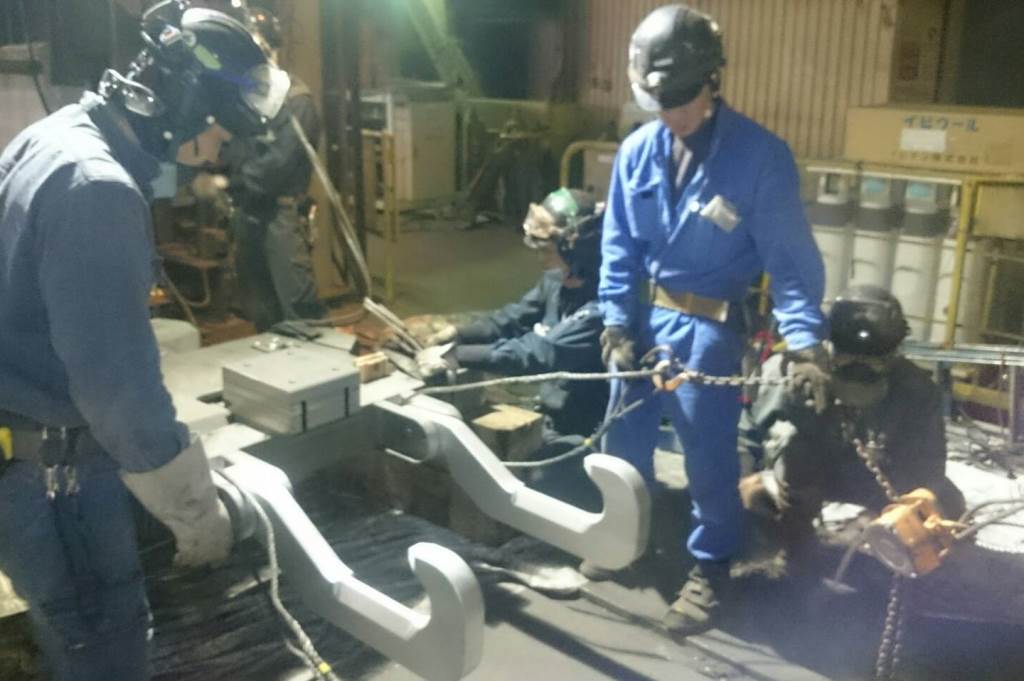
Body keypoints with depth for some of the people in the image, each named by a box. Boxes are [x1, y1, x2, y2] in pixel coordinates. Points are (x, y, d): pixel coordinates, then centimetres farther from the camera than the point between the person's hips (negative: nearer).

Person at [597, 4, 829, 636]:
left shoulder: (761, 154, -15)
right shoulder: (637, 150, -4)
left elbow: (791, 255, -12)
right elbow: (619, 245, 4)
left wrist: (805, 340, -22)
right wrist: (616, 321, 0)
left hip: (710, 325, -4)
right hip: (643, 313, 5)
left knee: (709, 451, 3)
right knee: (623, 437, 16)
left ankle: (711, 566, 25)